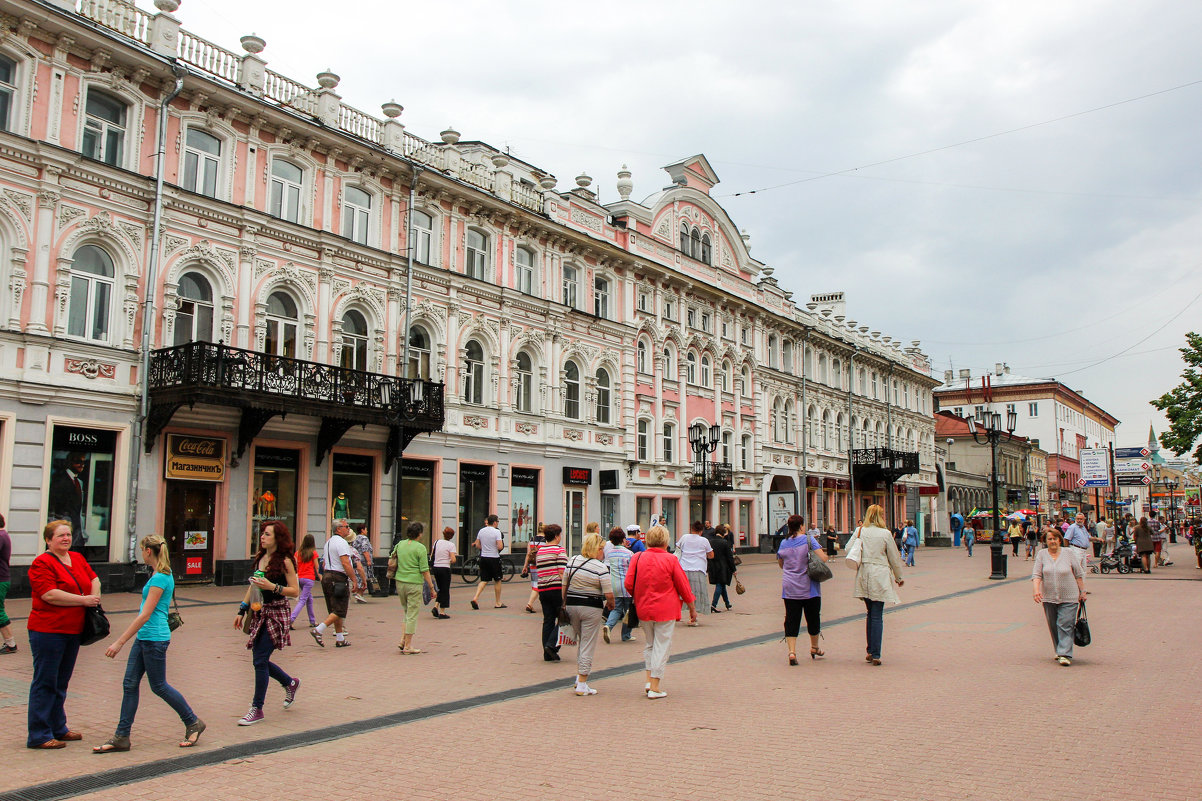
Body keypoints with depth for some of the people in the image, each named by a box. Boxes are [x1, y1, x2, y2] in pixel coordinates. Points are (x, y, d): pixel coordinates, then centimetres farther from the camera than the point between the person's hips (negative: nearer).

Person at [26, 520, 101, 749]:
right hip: (48, 630, -8)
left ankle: (58, 728, 26)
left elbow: (93, 578, 24)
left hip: (72, 631, 8)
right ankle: (38, 735, 5)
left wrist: (94, 596, 5)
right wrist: (83, 600, -17)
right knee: (45, 682, -2)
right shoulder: (42, 563, -11)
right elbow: (49, 594, -20)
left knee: (61, 683, 16)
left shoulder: (78, 558, 12)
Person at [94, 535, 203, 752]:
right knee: (130, 684, 7)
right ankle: (121, 737, 11)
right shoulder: (161, 575, 12)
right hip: (144, 637, 9)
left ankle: (193, 723, 17)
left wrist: (120, 642, -21)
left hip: (154, 639, -9)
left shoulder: (160, 578, -19)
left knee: (159, 686, 3)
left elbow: (145, 615, -22)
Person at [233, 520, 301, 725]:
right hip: (259, 612, 7)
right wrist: (242, 610, 15)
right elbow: (253, 586, 17)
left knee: (260, 660, -7)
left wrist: (272, 586, -24)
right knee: (259, 660, 11)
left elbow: (295, 591, -12)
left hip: (276, 614, -7)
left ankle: (257, 709, 5)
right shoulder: (260, 558, 8)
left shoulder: (285, 561, -12)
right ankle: (290, 683, 35)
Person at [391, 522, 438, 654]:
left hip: (400, 582, 6)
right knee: (412, 614, 2)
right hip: (414, 583, -6)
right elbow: (424, 570, -11)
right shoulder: (420, 548, -10)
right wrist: (431, 587, -5)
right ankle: (408, 646, 4)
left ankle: (403, 640, 11)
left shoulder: (400, 544, 6)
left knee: (407, 612, 20)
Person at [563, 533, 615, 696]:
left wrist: (564, 603, 17)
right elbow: (609, 594, -12)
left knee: (581, 640, 23)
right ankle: (582, 684, 6)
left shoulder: (572, 561, 3)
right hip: (591, 608, -5)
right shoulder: (601, 568, -12)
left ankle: (579, 675, 20)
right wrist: (611, 605, 7)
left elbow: (564, 586, 8)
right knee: (588, 645, 3)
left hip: (572, 605, 5)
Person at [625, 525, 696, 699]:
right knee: (661, 646, 4)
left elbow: (628, 584, -1)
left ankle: (648, 679, 15)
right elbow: (683, 586, -2)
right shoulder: (671, 560, -8)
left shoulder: (637, 558, -2)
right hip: (666, 610, -3)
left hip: (643, 609, 3)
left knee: (648, 644, 21)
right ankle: (654, 687, 6)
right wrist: (692, 608, 10)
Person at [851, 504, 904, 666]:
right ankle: (875, 654, -4)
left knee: (871, 613, 17)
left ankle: (870, 651, 19)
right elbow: (894, 557, 2)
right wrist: (899, 578, 15)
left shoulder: (860, 531, 3)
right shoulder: (885, 534, -6)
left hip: (863, 577, 4)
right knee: (877, 616, -2)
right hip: (879, 577, -4)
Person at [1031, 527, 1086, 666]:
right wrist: (1036, 590, -15)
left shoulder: (1069, 554, 0)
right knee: (1053, 627, 10)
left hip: (1068, 598, -2)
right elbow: (1036, 575, -1)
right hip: (1048, 598, 2)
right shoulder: (1042, 555, 3)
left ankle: (1065, 655, -9)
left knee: (1065, 626, -9)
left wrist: (1082, 592, 5)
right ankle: (1060, 651, 25)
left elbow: (1079, 574, 6)